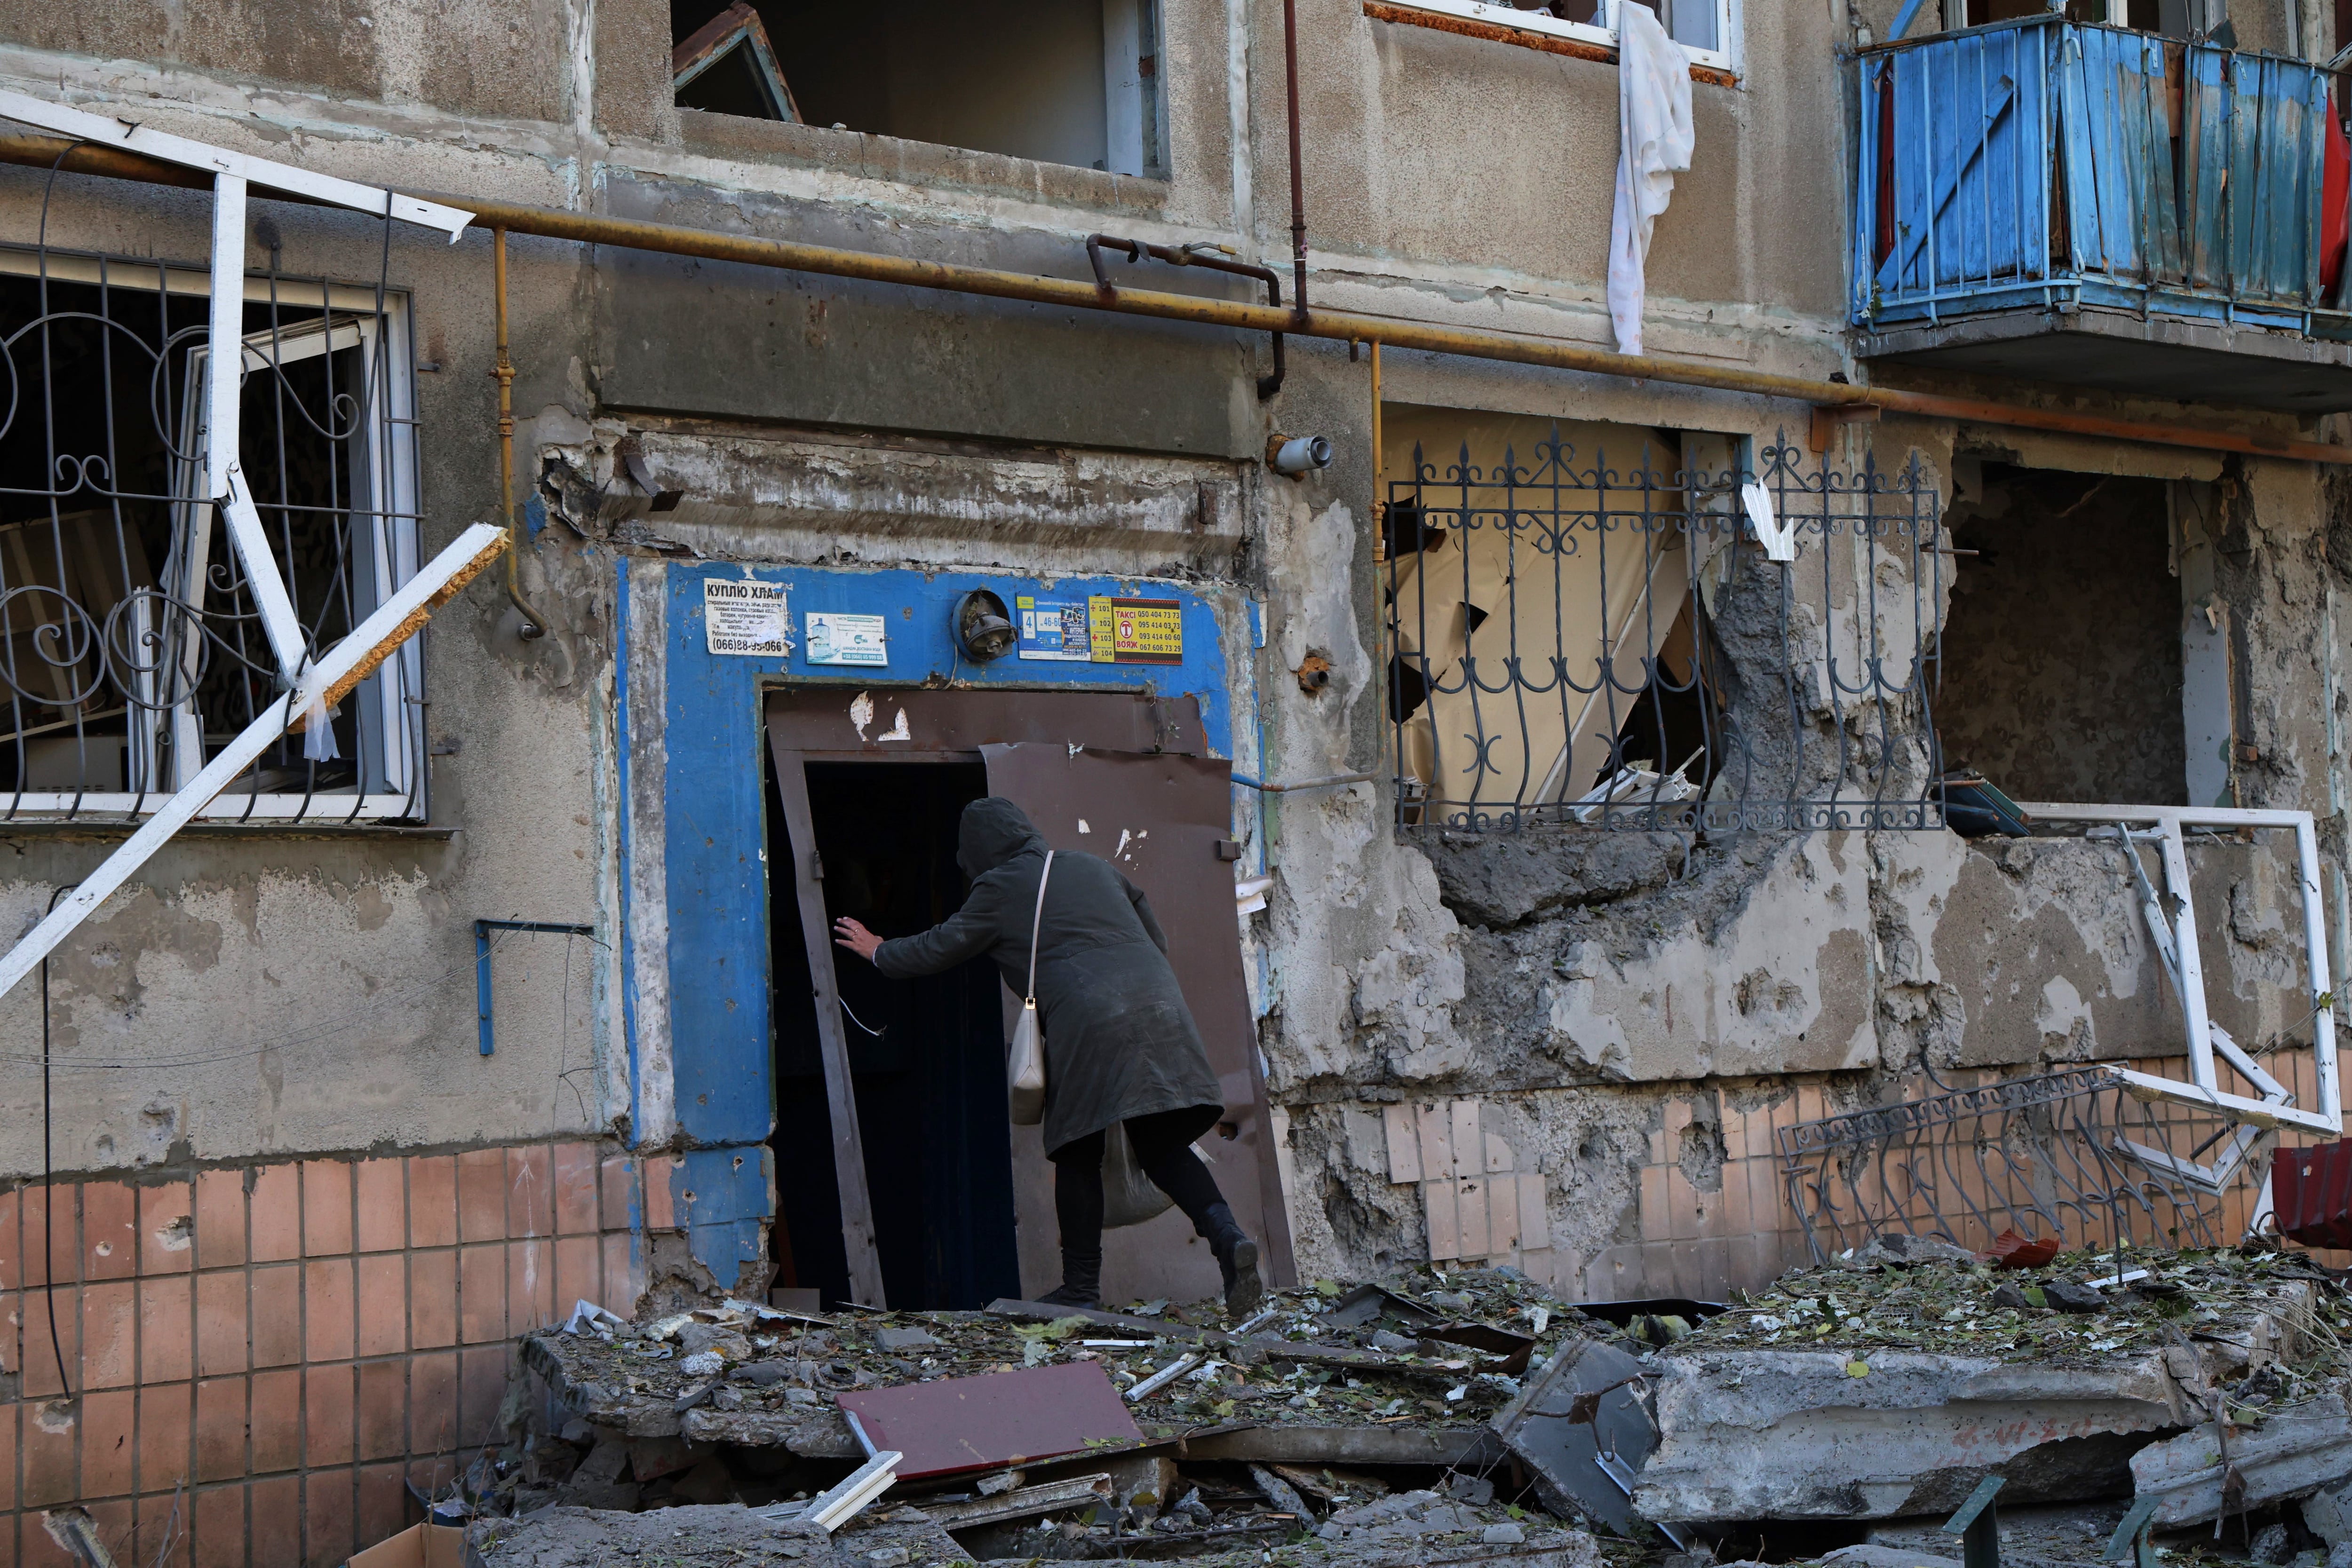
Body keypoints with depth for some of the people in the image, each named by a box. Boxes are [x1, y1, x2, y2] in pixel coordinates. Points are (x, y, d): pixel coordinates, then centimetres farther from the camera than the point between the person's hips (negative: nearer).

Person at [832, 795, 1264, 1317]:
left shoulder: (999, 888, 9)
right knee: (1163, 1148, 8)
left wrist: (879, 952, 36)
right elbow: (1157, 942, 28)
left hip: (1088, 1020, -5)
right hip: (1159, 1006, 5)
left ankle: (1081, 1288, 7)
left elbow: (939, 949, 19)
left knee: (1079, 1154, 6)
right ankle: (1228, 1235, -14)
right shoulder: (1096, 867, 25)